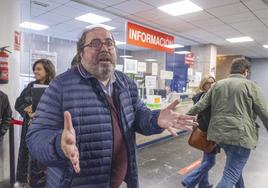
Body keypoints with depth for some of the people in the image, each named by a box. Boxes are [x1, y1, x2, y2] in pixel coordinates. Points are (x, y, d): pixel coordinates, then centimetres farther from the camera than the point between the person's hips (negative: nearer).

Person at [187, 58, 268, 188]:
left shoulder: (217, 85, 9)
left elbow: (200, 105, 6)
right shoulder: (251, 86, -3)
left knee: (235, 166, 28)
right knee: (230, 176, -1)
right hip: (240, 135, -6)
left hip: (219, 133, 6)